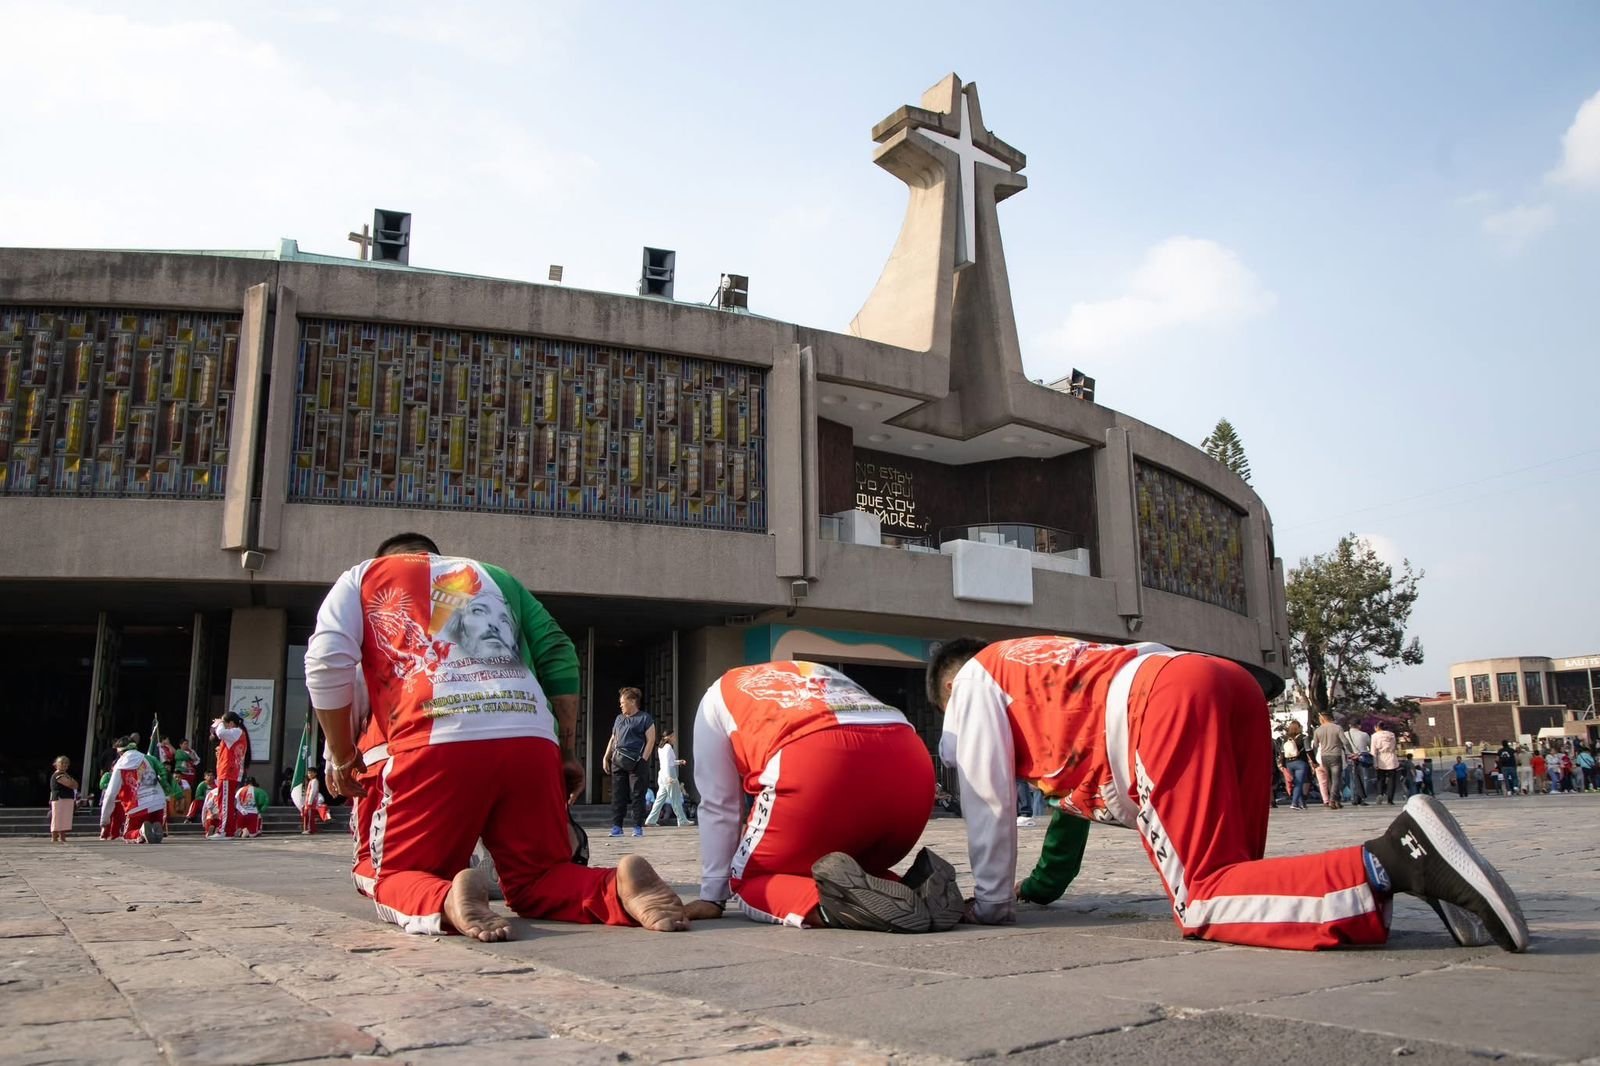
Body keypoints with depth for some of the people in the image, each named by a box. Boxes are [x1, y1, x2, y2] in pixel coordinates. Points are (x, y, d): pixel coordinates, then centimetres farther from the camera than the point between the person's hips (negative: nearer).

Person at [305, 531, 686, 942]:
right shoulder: (493, 575, 33)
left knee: (398, 877, 15)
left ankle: (447, 902, -20)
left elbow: (327, 663, 7)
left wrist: (342, 756, 18)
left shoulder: (362, 576, 25)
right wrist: (567, 751, 22)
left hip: (436, 741, -3)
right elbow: (559, 656, 20)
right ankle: (618, 888, -15)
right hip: (531, 739, 3)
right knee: (537, 878, 16)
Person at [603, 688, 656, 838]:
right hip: (618, 762, 6)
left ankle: (638, 827, 2)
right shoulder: (619, 719, 20)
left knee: (637, 796, -3)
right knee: (617, 795, 3)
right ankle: (616, 827, 6)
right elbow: (613, 739, 23)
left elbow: (651, 740, -4)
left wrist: (643, 760, -12)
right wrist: (606, 757, 13)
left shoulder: (645, 718, 1)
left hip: (636, 762, -6)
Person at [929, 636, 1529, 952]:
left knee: (1205, 902, -11)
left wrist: (990, 904, 23)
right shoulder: (1041, 665, 41)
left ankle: (1392, 862, -27)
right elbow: (1074, 772, 43)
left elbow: (985, 801, 12)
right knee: (1233, 880, 12)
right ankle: (1403, 861, -6)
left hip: (1168, 702, -8)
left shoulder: (975, 677, 19)